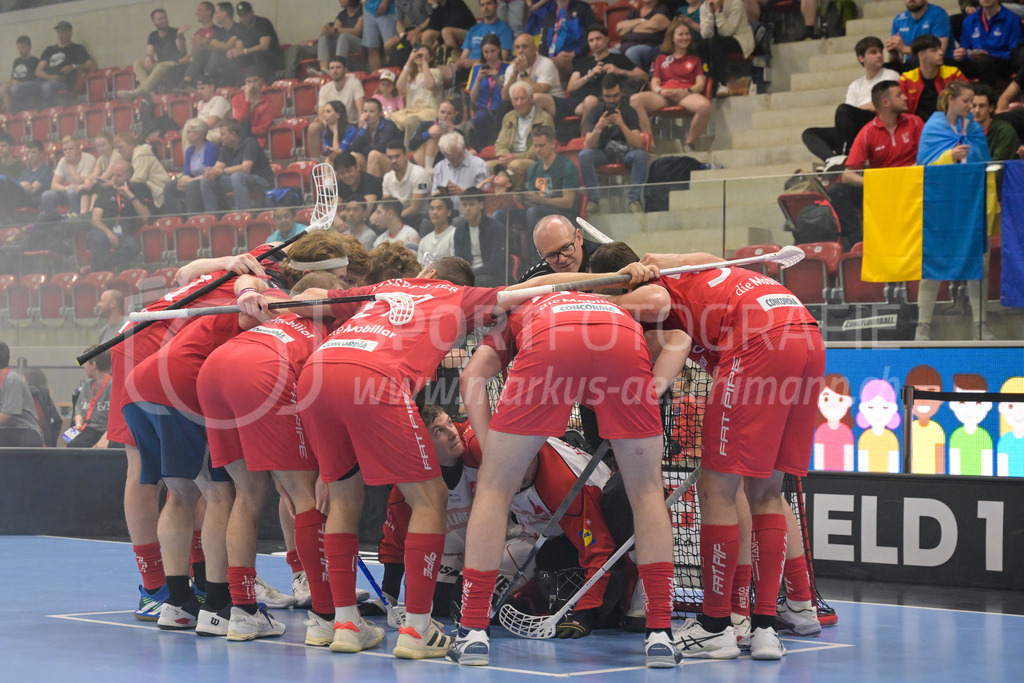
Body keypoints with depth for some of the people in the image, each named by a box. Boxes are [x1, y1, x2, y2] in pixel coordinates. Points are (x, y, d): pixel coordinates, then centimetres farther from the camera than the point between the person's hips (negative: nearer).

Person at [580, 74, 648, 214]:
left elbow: (637, 144, -19)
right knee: (584, 155, -29)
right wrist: (598, 128, -32)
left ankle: (634, 199, -27)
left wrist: (622, 124, -34)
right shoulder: (595, 112, -3)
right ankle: (594, 199, -26)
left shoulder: (629, 112, -7)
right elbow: (589, 145, -13)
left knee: (641, 154, -33)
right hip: (603, 153, 1)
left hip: (625, 152, -1)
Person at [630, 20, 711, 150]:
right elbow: (654, 83, 15)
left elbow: (700, 83, 10)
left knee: (705, 105, -39)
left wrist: (687, 91, -12)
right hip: (663, 94, 1)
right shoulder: (661, 58, 26)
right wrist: (660, 90, -11)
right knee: (634, 100, -30)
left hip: (686, 94, -1)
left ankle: (689, 143, -20)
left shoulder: (695, 59, 24)